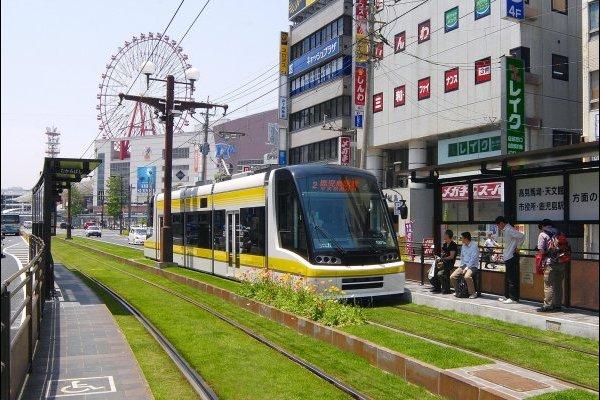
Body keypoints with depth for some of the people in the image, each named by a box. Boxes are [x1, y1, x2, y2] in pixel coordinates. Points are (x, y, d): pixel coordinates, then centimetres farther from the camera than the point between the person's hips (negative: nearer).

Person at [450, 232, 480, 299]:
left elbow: (473, 259, -16)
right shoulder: (463, 246, 13)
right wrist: (462, 266, 3)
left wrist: (466, 268, -19)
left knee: (467, 276, -36)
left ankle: (473, 293, -19)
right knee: (452, 277, -9)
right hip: (464, 265, 7)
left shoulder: (474, 245, -11)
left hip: (472, 266, -7)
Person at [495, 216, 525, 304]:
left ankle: (514, 298, -2)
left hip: (511, 257, -11)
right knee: (507, 278, 16)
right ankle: (507, 296, 24)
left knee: (512, 278, -6)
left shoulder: (509, 230, -16)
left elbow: (522, 237, -26)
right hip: (508, 257, 11)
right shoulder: (506, 230, 15)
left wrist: (517, 247, -17)